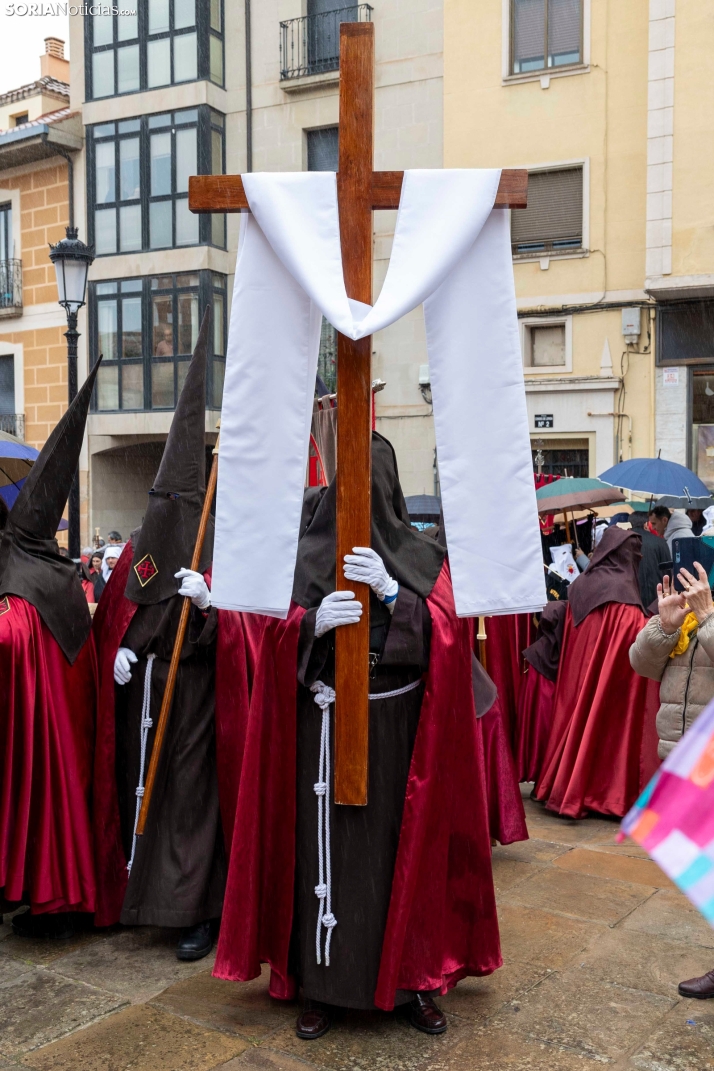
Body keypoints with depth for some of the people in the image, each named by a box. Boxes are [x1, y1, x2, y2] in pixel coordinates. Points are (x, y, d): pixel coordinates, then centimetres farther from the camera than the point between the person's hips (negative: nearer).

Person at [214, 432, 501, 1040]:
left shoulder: (424, 557, 6)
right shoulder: (306, 555, 7)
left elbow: (448, 633, -5)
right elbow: (277, 635, 2)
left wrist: (392, 593, -19)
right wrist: (313, 620, -19)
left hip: (397, 730, 0)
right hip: (323, 728, 1)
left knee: (401, 846, 4)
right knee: (325, 848, 3)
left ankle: (416, 978, 21)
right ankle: (321, 984, 18)